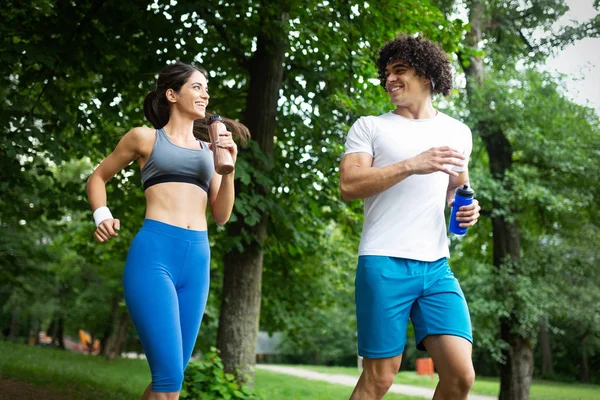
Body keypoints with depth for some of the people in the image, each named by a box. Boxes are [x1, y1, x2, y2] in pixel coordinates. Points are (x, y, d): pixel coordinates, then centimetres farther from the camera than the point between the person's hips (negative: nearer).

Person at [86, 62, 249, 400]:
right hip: (153, 254, -5)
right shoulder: (145, 138, 10)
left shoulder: (210, 149, 21)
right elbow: (98, 178, 21)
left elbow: (221, 216, 16)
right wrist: (102, 216, 3)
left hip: (197, 261, 5)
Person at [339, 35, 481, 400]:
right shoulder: (369, 127, 6)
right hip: (384, 263, -3)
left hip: (437, 265, 4)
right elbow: (348, 186, -7)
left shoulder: (457, 132, 17)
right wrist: (412, 165, -16)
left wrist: (468, 208, 5)